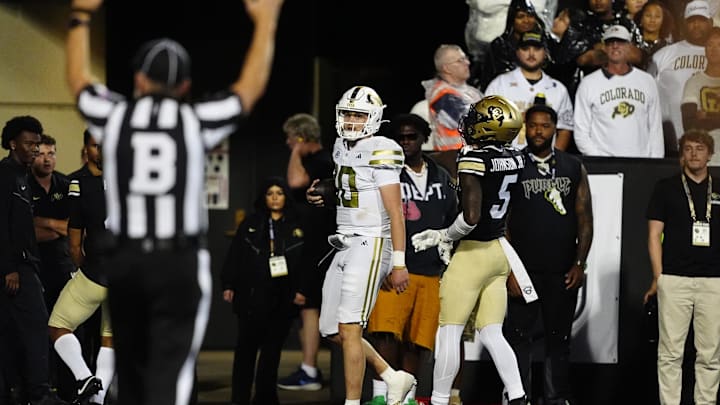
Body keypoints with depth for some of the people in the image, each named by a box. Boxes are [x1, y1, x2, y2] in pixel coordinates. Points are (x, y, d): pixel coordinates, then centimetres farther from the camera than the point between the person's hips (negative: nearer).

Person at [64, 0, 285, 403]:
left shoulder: (114, 117, 3)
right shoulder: (198, 121, -1)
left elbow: (78, 80, 23)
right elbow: (251, 86, 13)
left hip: (124, 260, 3)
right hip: (181, 263, -2)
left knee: (131, 370, 15)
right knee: (169, 372, -7)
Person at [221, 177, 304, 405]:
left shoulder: (296, 227, 8)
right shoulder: (250, 225, 10)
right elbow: (234, 256, 7)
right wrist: (228, 285, 0)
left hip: (283, 298, 0)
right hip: (252, 297, 0)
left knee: (272, 350, 2)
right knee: (246, 347, 0)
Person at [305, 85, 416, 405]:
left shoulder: (380, 153, -13)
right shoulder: (342, 148, 13)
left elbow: (395, 211, -14)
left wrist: (399, 264, -17)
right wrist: (324, 197, 6)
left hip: (371, 245, -9)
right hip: (345, 246, 9)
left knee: (349, 329, -12)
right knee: (332, 330, 10)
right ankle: (394, 379, 21)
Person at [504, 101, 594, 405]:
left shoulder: (574, 168, 9)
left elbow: (584, 219, 9)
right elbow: (501, 222, -1)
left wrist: (579, 263, -1)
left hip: (563, 273, 2)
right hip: (524, 270, -2)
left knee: (559, 339, 6)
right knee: (519, 338, -1)